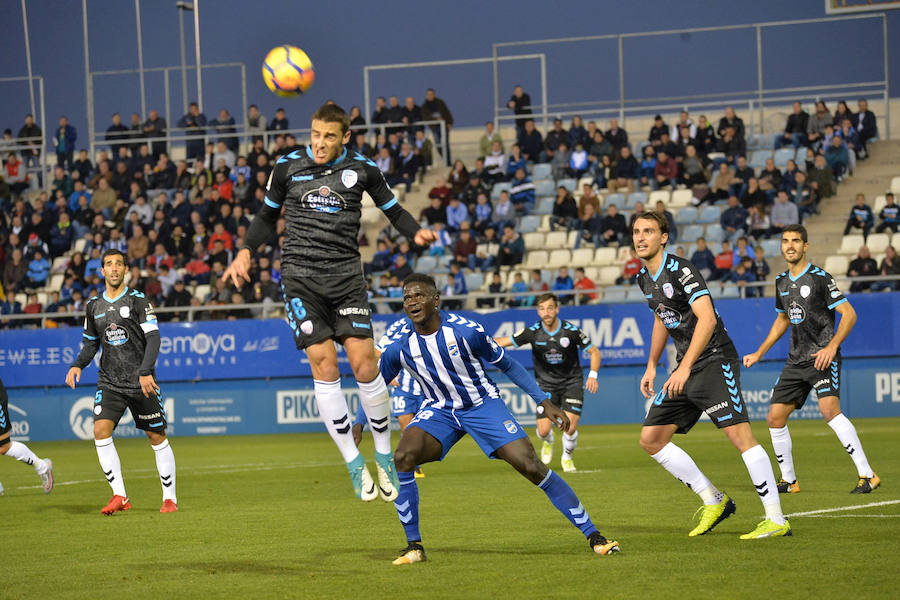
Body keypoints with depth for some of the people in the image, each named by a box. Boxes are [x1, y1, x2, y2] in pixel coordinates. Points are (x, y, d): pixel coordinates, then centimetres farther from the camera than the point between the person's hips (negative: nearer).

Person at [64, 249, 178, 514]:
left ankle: (170, 498, 13)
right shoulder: (93, 306, 9)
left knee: (157, 437, 1)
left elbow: (153, 338, -7)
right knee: (101, 430, -16)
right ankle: (119, 496, -11)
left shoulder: (137, 300, -3)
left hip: (141, 382, -3)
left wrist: (145, 372, -19)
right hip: (109, 381, 3)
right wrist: (77, 365, 2)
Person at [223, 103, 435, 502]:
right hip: (301, 277, 0)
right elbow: (267, 216, 19)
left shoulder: (361, 169, 4)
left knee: (364, 361, -10)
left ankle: (384, 453, 9)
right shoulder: (287, 167, 6)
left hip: (346, 275, 0)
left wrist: (416, 233, -4)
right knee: (324, 364, -10)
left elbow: (393, 210, 15)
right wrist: (246, 252, 6)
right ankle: (353, 462, -1)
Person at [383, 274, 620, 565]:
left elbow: (508, 365, -4)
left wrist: (543, 402, -6)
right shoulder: (399, 348, -12)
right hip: (439, 410, 2)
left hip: (482, 404, -2)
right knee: (401, 459, -26)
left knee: (531, 466, -16)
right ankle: (414, 546, -11)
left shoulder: (465, 331, -19)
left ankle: (592, 535, -4)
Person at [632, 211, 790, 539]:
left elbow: (707, 319, -25)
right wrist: (651, 366, 23)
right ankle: (714, 502, 13)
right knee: (651, 439, 5)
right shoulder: (644, 278, 12)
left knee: (738, 433, -21)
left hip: (714, 360, -9)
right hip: (684, 368, 9)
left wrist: (685, 368, -30)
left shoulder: (681, 271, -16)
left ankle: (777, 520, -20)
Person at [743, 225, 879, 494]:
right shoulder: (782, 282, 12)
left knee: (829, 409, -27)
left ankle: (867, 475, -24)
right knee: (775, 418, 3)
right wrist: (759, 353, 26)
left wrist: (832, 346, -24)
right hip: (796, 360, 7)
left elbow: (849, 314, -11)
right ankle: (788, 480, 20)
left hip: (823, 357, -7)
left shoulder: (820, 278, -9)